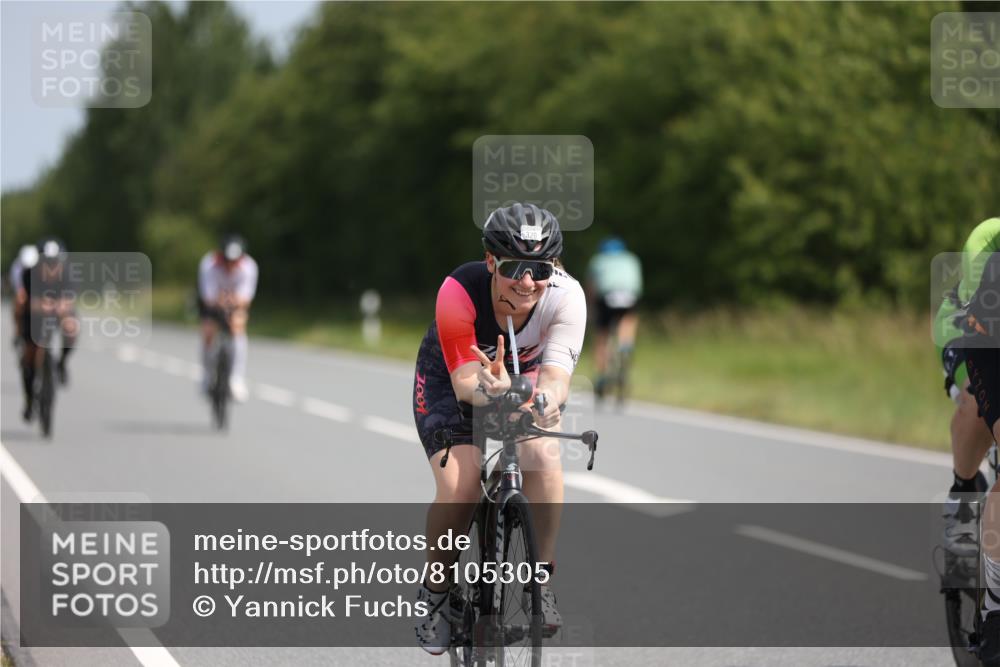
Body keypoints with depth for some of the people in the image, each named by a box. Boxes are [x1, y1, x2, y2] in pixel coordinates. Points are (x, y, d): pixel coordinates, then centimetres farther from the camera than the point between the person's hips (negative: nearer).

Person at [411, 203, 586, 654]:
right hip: (452, 379, -2)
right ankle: (435, 593, 3)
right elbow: (465, 381, -36)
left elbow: (556, 375, -40)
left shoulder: (565, 296, -31)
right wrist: (489, 389, -59)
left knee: (543, 456, -29)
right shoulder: (459, 292, -35)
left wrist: (544, 400, -64)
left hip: (524, 380, 2)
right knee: (459, 486, -22)